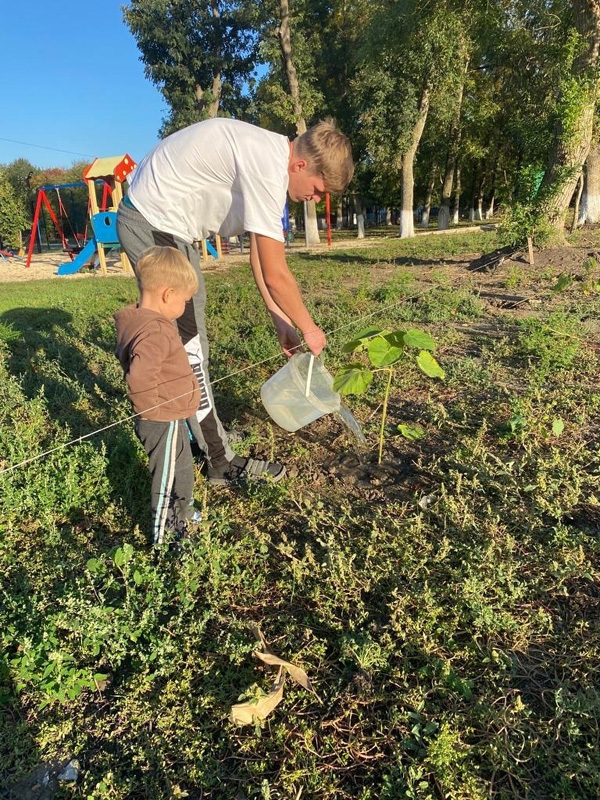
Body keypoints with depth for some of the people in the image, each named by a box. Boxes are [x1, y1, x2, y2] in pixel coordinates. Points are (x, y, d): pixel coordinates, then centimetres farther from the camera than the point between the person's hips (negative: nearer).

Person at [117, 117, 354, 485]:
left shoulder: (269, 153, 6)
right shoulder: (268, 167, -25)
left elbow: (260, 254, 8)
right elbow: (275, 275, -24)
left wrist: (281, 319, 7)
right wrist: (309, 329, -9)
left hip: (167, 223, 10)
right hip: (154, 224, -10)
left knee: (190, 339, 17)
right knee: (190, 347, -7)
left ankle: (206, 430, 33)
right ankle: (223, 462, 4)